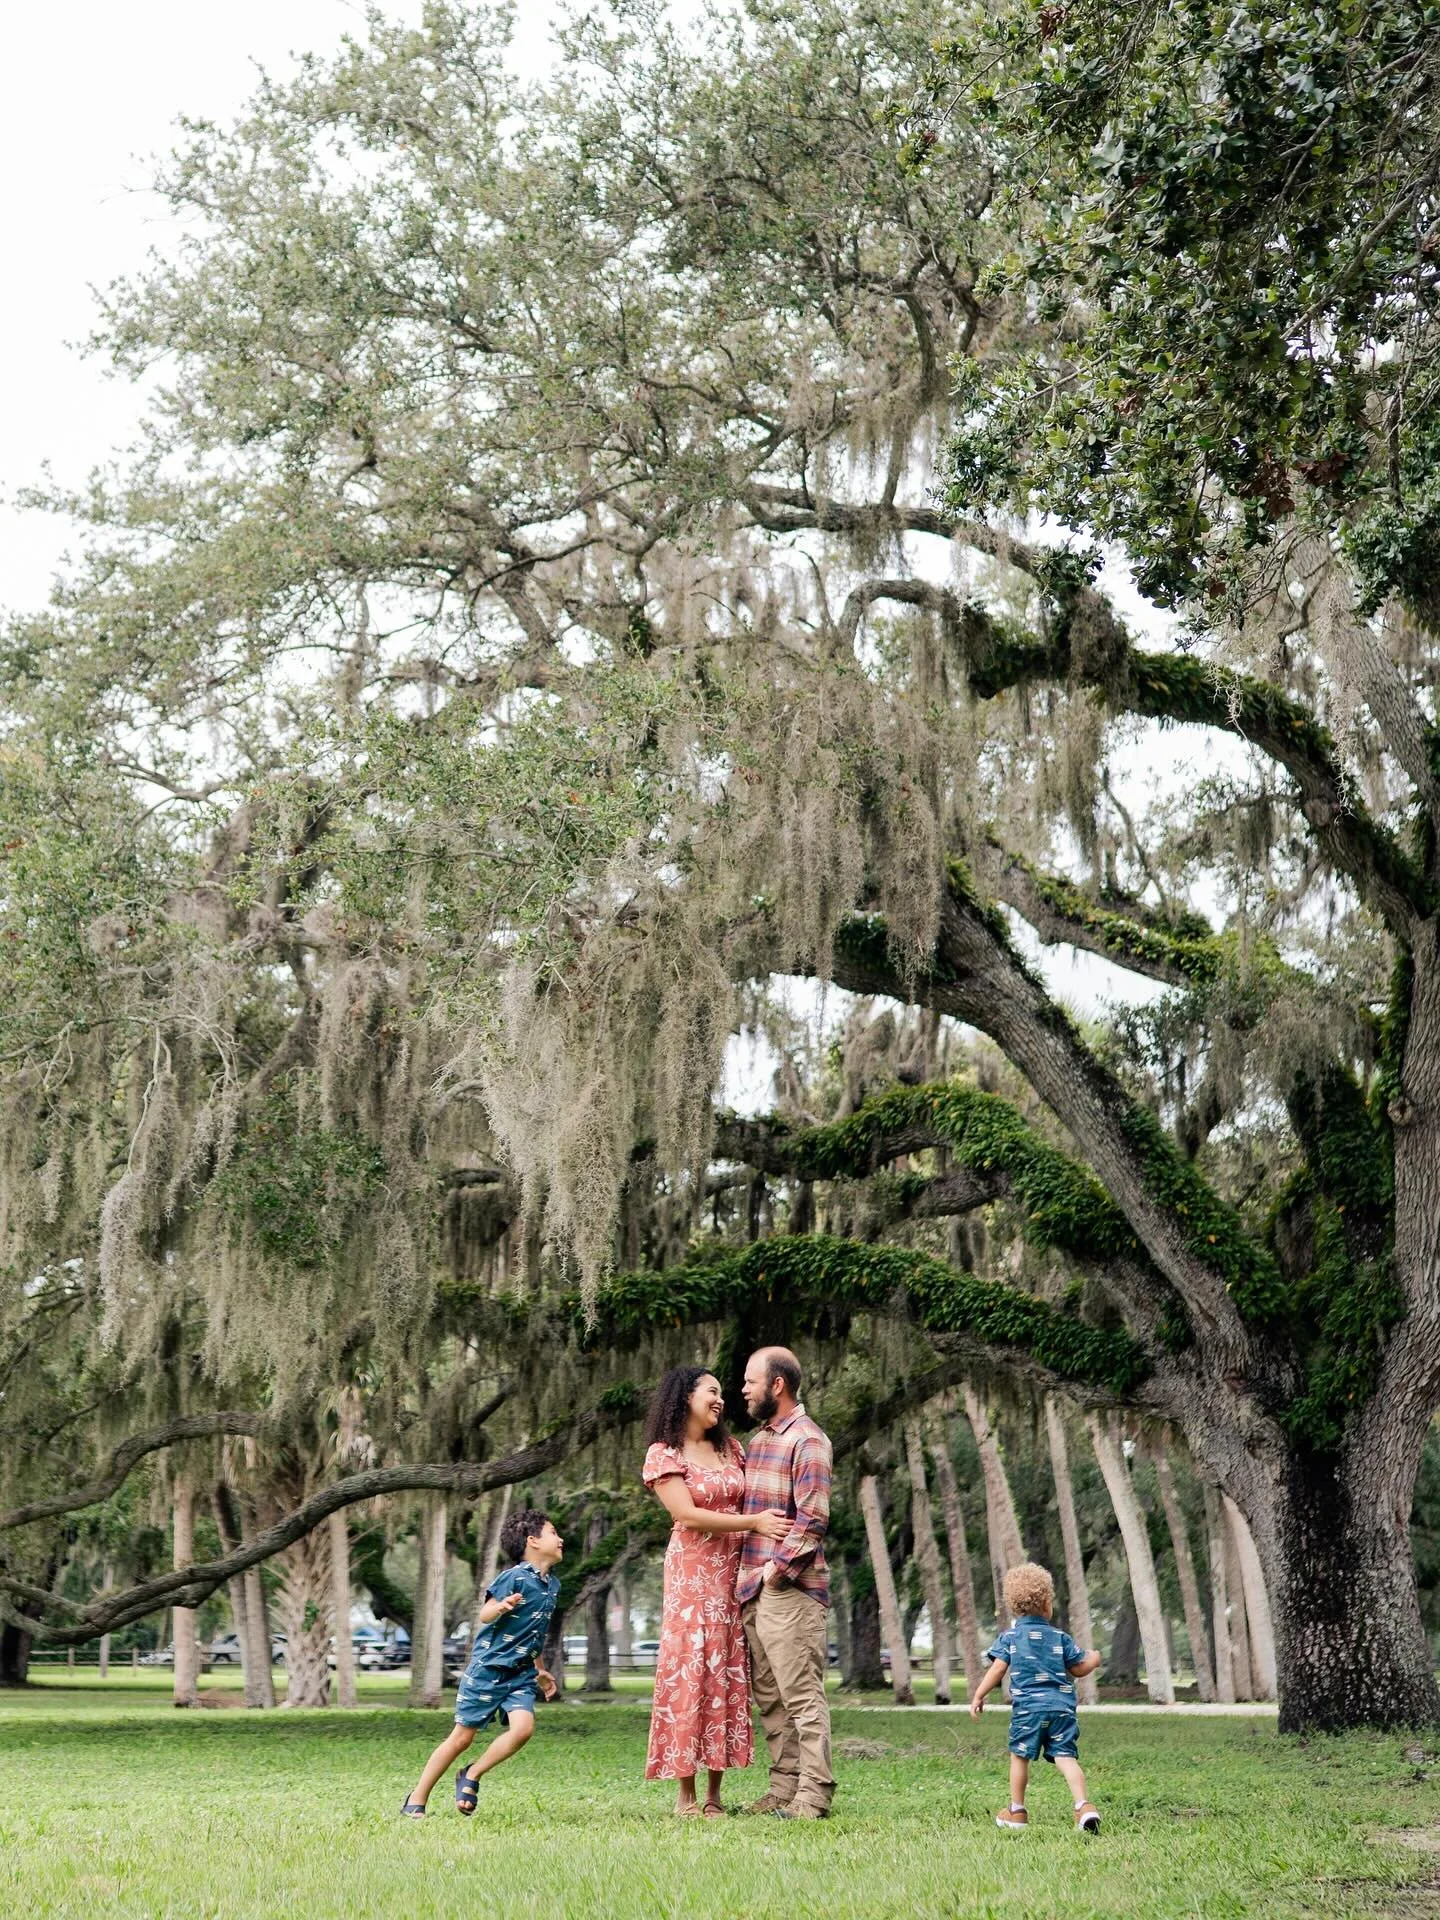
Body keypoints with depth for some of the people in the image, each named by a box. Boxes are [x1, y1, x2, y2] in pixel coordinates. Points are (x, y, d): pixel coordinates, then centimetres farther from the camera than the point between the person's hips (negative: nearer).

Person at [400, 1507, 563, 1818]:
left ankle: (471, 1776, 3)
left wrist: (540, 1670, 31)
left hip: (521, 1673, 6)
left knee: (523, 1728, -18)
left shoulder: (552, 1584, 10)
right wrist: (500, 1607, -43)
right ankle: (416, 1800, 12)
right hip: (488, 1669, -6)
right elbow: (485, 1616, -21)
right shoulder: (514, 1577, -14)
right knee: (462, 1736, -2)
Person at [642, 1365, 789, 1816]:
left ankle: (715, 1792, 6)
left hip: (735, 1571, 5)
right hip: (692, 1571, -5)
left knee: (728, 1674, 2)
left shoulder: (731, 1449, 13)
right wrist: (753, 1522, -16)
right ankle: (686, 1794, -2)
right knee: (689, 1672, -6)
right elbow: (686, 1515, -12)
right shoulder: (663, 1454, -3)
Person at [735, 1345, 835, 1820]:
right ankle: (783, 1789, 17)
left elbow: (812, 1520, -17)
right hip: (754, 1592, 9)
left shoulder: (807, 1442, -10)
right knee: (769, 1697, 11)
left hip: (790, 1590, -9)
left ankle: (813, 1796, -3)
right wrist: (746, 1578, 14)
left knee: (802, 1696, -6)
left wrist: (776, 1567, -16)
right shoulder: (757, 1439, 18)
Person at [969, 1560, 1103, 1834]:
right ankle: (1083, 1806, -18)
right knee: (1066, 1757, -1)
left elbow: (998, 1668, -5)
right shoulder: (1059, 1637, 8)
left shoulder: (1009, 1637, 3)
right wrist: (1094, 1660, 34)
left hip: (1027, 1708, -2)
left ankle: (1017, 1812, 20)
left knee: (1020, 1756, 12)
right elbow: (1079, 1669, 13)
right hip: (1062, 1707, 2)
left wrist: (978, 1696, 2)